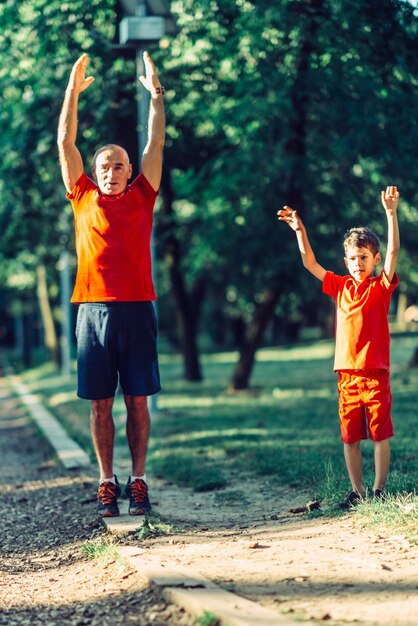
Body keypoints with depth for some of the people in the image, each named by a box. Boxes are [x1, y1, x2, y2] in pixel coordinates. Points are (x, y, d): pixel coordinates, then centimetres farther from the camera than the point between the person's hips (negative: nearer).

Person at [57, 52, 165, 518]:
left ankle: (138, 481, 9)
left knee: (137, 400, 3)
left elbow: (156, 142, 9)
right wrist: (73, 91, 6)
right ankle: (107, 484, 9)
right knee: (100, 403, 3)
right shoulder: (84, 198, 9)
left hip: (136, 309, 0)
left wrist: (155, 93, 7)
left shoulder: (141, 197, 9)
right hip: (94, 310, 0)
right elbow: (65, 143, 9)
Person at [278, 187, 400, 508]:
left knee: (380, 433, 0)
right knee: (349, 436, 6)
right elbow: (310, 264, 11)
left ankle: (379, 489, 7)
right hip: (347, 372, 4)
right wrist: (300, 231, 1)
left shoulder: (381, 287, -1)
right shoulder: (341, 287, 10)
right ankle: (357, 491, 14)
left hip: (376, 371, -4)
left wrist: (391, 213, -24)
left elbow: (393, 251, -14)